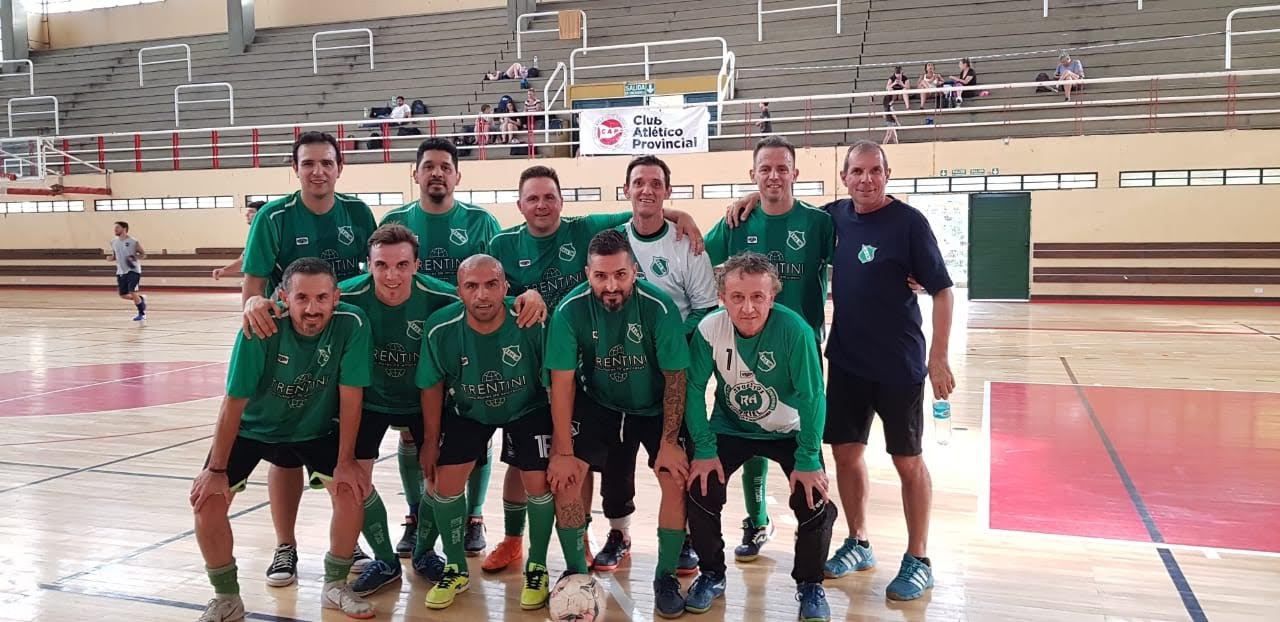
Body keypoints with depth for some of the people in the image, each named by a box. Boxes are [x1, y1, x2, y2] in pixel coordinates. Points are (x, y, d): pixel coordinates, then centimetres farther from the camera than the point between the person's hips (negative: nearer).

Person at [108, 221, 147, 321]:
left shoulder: (133, 242, -9)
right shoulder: (114, 242, 7)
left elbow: (143, 254, -2)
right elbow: (115, 255, 19)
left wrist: (135, 257, -22)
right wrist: (111, 258, -4)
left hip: (133, 271, -6)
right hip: (121, 272, 6)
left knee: (132, 292, -15)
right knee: (123, 295, 5)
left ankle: (142, 314, 1)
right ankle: (141, 299, 32)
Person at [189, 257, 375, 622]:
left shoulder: (351, 325, -27)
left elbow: (350, 395, -20)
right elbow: (235, 401, -23)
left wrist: (346, 461, -17)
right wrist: (216, 469, -17)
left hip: (316, 430, 1)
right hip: (253, 428, 0)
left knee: (351, 489, -18)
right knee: (207, 498, -13)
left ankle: (335, 584, 7)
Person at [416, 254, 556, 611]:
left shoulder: (533, 324, -32)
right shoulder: (440, 329, -25)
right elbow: (432, 386, -7)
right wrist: (431, 441, -1)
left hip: (528, 410, -2)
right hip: (467, 411, 2)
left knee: (538, 484, -12)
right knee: (442, 483, -6)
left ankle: (537, 567, 15)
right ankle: (456, 568, 19)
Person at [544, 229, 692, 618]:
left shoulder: (659, 306, -26)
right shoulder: (571, 309, -23)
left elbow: (675, 376, -17)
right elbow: (562, 380, -17)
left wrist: (669, 441, -18)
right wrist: (563, 451, -17)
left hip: (657, 407, -1)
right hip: (597, 403, 1)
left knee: (677, 478, -15)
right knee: (563, 477, -11)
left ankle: (666, 577, 6)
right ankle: (576, 571, 11)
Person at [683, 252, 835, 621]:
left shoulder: (794, 330, -29)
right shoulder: (710, 329, -22)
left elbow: (812, 397, -23)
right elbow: (694, 389, -13)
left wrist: (808, 461, -23)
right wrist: (704, 449, -16)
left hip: (788, 431, -2)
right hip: (730, 428, 2)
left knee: (813, 498, -17)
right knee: (700, 489, -14)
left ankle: (809, 584, 12)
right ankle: (712, 575, 14)